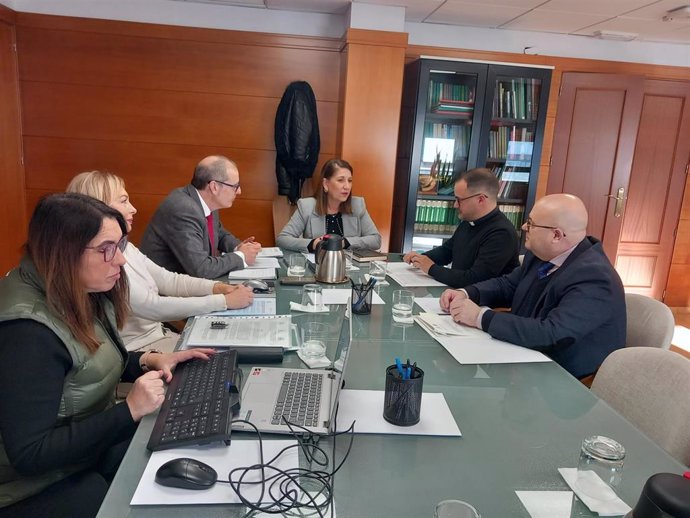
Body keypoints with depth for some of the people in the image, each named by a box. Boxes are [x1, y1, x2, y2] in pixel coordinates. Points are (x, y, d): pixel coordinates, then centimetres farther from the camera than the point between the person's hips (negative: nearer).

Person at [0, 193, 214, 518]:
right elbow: (29, 455, -28)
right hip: (39, 486, -7)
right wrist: (130, 410, -30)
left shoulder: (83, 293, -3)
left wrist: (149, 361, -3)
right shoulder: (27, 331, -29)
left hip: (91, 446, 8)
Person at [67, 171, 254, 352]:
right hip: (137, 350, -8)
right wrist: (225, 301, -23)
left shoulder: (125, 248, 7)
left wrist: (218, 287, -8)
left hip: (160, 335, 8)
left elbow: (169, 280, 8)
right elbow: (151, 307, -25)